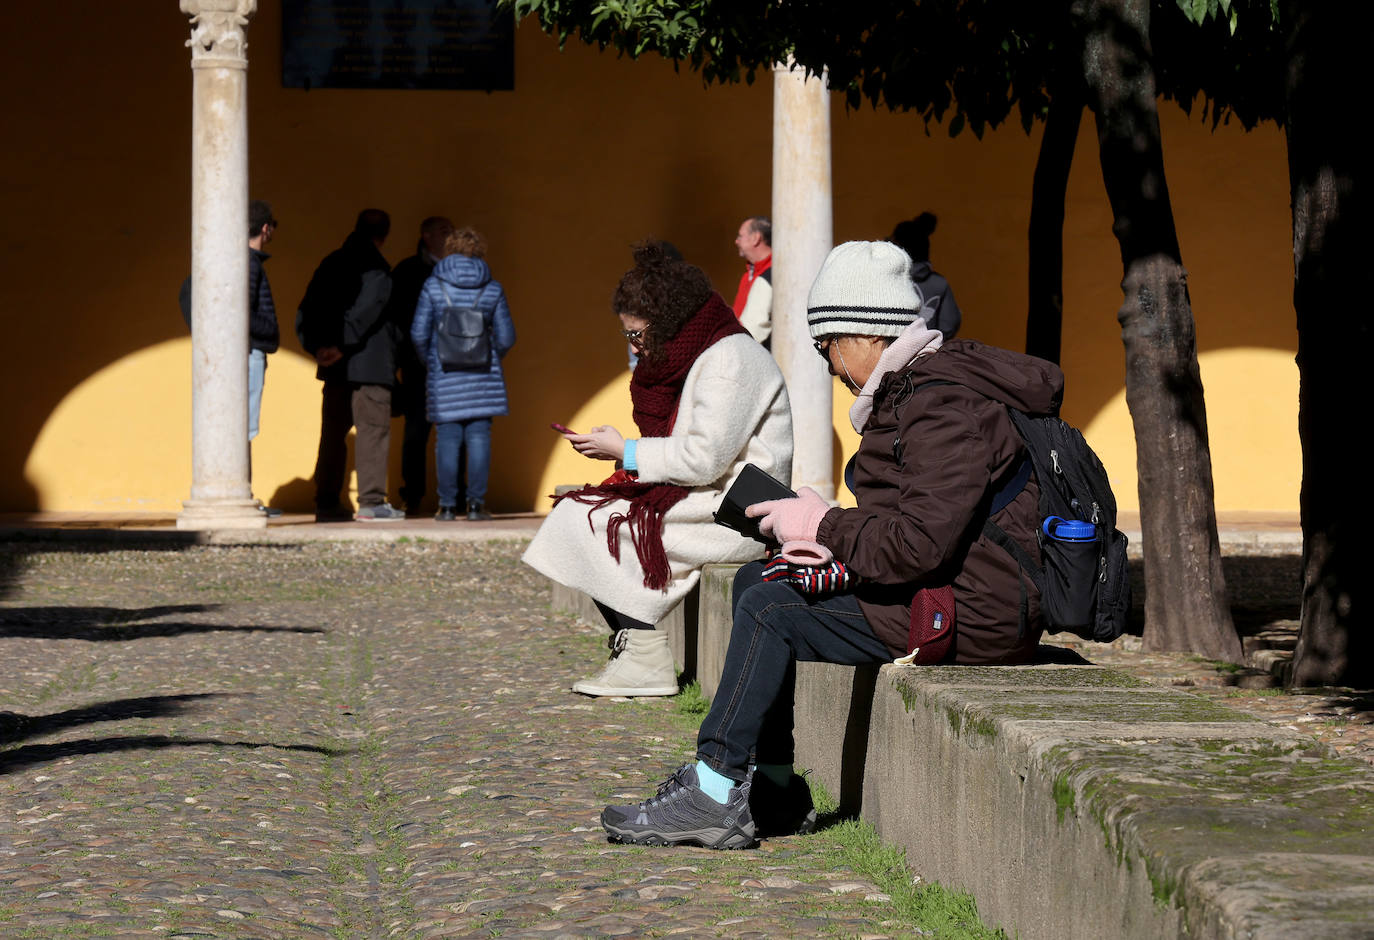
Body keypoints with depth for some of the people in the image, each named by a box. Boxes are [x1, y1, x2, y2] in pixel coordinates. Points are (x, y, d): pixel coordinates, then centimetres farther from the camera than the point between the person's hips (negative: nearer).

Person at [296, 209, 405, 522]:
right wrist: (341, 348, -18)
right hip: (370, 366, -7)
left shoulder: (331, 265, 13)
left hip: (335, 367, 7)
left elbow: (305, 313, 10)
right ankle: (371, 501, -8)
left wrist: (316, 346, 2)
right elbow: (364, 313, -21)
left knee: (333, 433, 11)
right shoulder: (376, 269, -9)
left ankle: (326, 502, 11)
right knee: (373, 429, -4)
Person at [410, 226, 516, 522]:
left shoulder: (433, 286, -1)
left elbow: (419, 333, -3)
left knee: (447, 439, 1)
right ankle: (476, 503, 0)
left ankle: (447, 505, 1)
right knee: (479, 437, 2)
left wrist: (429, 363, 14)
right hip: (482, 376, 1)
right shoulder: (492, 289, 2)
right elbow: (506, 337, 1)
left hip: (443, 376, 0)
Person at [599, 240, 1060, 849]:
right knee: (756, 582, 12)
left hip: (969, 612, -11)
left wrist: (826, 527, -14)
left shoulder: (943, 405, -20)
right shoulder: (912, 388, 14)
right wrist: (831, 541, 2)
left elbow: (923, 543, -28)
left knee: (771, 611, -14)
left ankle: (716, 794, -7)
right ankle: (775, 792, 9)